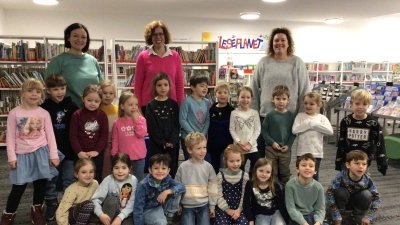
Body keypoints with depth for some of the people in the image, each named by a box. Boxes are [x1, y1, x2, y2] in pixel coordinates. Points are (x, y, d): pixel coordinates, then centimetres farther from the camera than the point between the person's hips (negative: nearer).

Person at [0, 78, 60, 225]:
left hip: (41, 153, 1)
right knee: (18, 187, 5)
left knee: (40, 184, 10)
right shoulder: (14, 113, -3)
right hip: (22, 155, -1)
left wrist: (53, 155, -3)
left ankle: (37, 211, 30)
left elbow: (50, 135, 1)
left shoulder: (44, 113, 0)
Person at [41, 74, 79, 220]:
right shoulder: (44, 108, -3)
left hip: (69, 150, 0)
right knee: (51, 179, 13)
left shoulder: (72, 106, -2)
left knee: (69, 179, 10)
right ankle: (51, 205, 28)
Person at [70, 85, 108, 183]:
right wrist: (79, 151, -12)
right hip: (81, 154, -1)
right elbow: (73, 135, -5)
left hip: (96, 154, 1)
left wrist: (96, 151, -10)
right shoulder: (77, 115, -5)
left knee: (96, 179, 10)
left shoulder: (102, 115, -1)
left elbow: (104, 135, -2)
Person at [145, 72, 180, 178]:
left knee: (172, 170, 7)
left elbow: (177, 124, 0)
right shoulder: (151, 105, 0)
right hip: (157, 145, -1)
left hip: (172, 144, 2)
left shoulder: (173, 104, 5)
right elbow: (152, 127, -6)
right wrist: (163, 142, -11)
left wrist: (172, 141, -12)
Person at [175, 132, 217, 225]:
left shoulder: (208, 167, -5)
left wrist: (212, 206, 2)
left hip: (204, 206, 1)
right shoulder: (183, 167, -8)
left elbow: (212, 188, 1)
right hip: (187, 206, -1)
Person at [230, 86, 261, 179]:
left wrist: (250, 143, -11)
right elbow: (232, 129, -2)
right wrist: (238, 142, -13)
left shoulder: (254, 113, 3)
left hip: (252, 147, 1)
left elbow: (257, 130, -1)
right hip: (238, 147, -1)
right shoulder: (234, 113, 1)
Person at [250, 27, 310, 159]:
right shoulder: (263, 62, 4)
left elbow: (305, 91, 1)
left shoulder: (297, 63, 1)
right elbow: (254, 89, 5)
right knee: (261, 153, 9)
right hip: (265, 115, 1)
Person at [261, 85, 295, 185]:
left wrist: (288, 145, -7)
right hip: (271, 148, -1)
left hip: (285, 149, 2)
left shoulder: (291, 116, -1)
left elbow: (293, 133, 3)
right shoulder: (270, 115, -7)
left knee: (285, 172, 13)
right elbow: (264, 130, -5)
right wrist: (272, 142, -12)